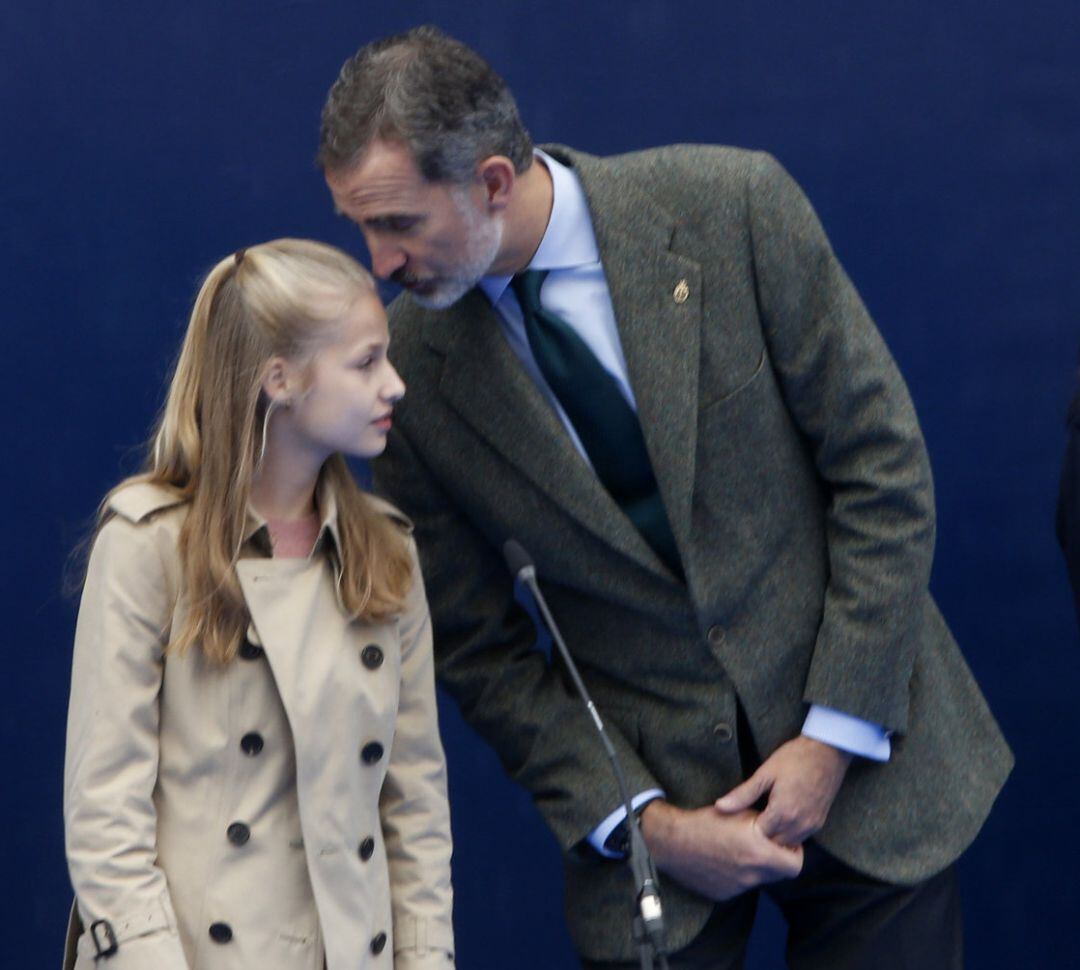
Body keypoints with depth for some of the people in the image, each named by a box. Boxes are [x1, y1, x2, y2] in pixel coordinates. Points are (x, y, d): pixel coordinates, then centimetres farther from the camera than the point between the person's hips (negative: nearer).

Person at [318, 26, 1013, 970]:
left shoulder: (730, 206, -13)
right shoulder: (408, 370, -8)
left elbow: (882, 464, -8)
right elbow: (478, 645, 0)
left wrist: (838, 733, -11)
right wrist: (641, 822, -9)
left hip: (863, 751, 0)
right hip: (647, 778, 1)